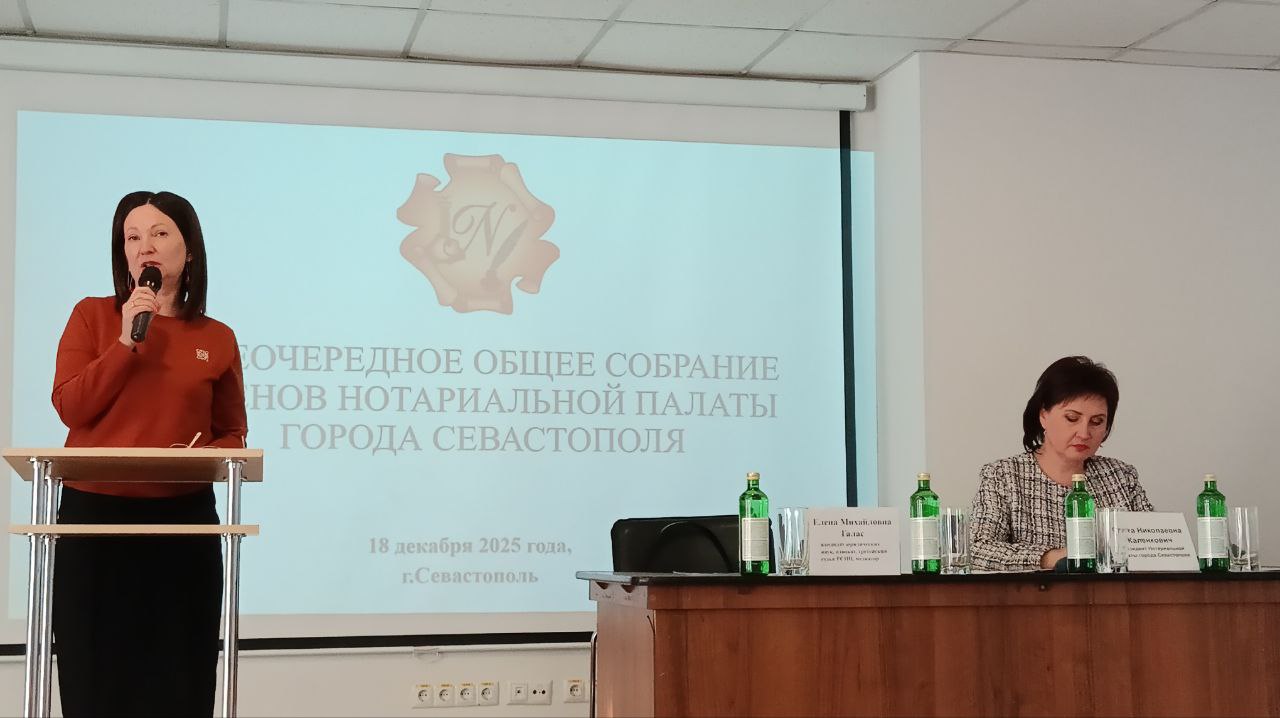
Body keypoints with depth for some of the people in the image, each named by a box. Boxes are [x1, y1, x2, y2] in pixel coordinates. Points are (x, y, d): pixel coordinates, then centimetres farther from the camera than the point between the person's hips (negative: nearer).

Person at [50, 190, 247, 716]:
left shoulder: (216, 339, 6)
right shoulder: (92, 316, 4)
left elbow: (232, 434, 10)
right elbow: (70, 408, -5)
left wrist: (206, 457, -11)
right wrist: (127, 341, -12)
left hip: (183, 519, 1)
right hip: (94, 515, 0)